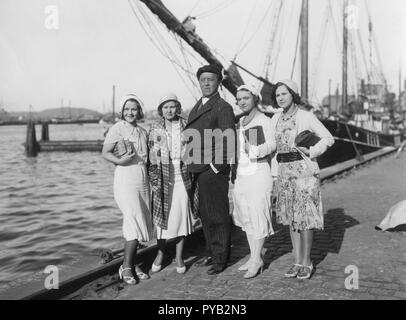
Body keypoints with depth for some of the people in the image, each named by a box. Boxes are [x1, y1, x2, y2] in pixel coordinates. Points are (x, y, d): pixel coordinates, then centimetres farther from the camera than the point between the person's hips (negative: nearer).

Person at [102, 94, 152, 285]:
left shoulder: (143, 132, 15)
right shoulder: (117, 128, -4)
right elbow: (105, 153, -8)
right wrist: (120, 160, -24)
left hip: (143, 179, 6)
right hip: (126, 178, -6)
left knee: (140, 224, 6)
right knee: (135, 222, -12)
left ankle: (132, 264, 17)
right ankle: (125, 267, -1)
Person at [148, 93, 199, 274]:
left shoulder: (186, 126, 5)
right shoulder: (155, 128, 4)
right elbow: (151, 154, 4)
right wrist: (154, 176, -4)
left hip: (182, 176, 0)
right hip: (163, 177, 0)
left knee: (181, 215, 3)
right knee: (162, 215, 4)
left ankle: (179, 257, 15)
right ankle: (160, 253, 22)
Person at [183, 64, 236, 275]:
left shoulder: (223, 107, -7)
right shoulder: (197, 107, 18)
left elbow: (229, 141, -14)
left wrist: (218, 166, -16)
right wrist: (191, 165, 13)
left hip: (214, 170, -8)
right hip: (198, 171, 8)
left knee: (217, 216, 1)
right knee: (204, 215, 15)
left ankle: (220, 258, 12)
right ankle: (211, 253, 28)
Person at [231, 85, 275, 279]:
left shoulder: (264, 120, -5)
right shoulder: (240, 122, 15)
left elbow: (271, 144, -16)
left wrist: (255, 150, -33)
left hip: (258, 172, -7)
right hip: (241, 174, 7)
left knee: (258, 215, -4)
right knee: (246, 217, 10)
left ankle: (256, 259, 6)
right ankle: (254, 257, 20)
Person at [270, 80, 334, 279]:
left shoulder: (306, 116, -7)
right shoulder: (275, 119, 9)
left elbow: (328, 138, -3)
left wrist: (311, 152, -12)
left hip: (304, 170, -5)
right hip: (284, 171, 6)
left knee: (304, 217, -1)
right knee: (291, 217, 9)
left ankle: (306, 262, 14)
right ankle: (297, 261, 19)